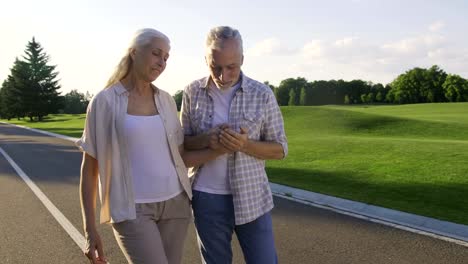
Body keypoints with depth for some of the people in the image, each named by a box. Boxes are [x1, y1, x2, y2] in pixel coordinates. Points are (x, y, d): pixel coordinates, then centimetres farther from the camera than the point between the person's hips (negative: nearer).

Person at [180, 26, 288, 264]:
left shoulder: (262, 95, -6)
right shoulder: (193, 92, -1)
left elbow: (280, 149, -2)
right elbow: (182, 142, 6)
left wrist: (245, 145, -22)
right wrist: (206, 140, -17)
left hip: (252, 199, -1)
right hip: (207, 199, 2)